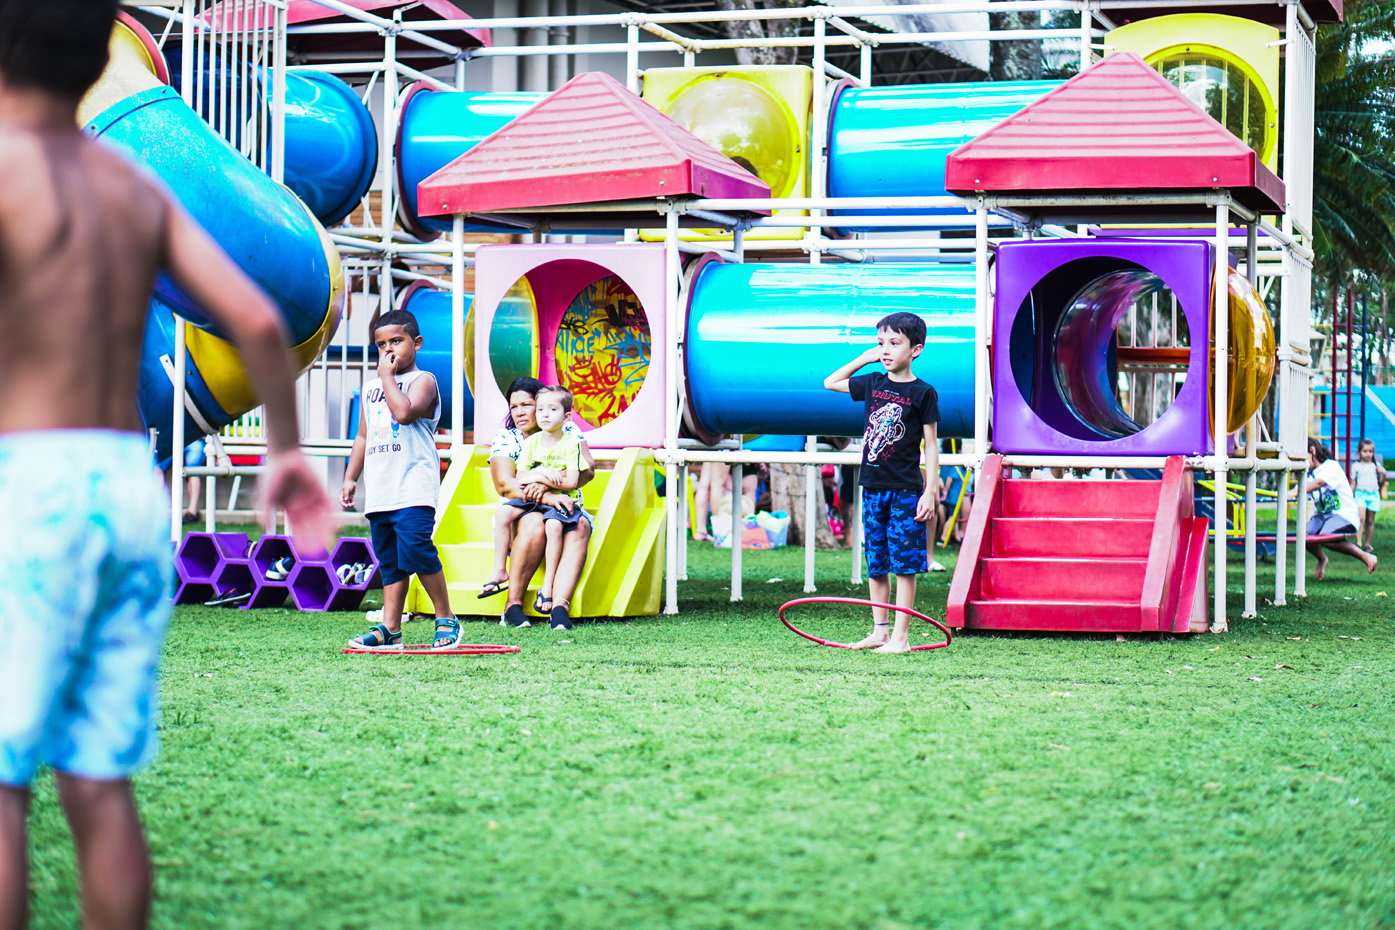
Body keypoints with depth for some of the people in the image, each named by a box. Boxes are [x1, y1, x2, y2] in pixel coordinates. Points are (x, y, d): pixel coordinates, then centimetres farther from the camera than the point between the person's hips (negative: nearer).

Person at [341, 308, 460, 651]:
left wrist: (388, 375, -10)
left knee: (415, 549, -18)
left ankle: (446, 620, -6)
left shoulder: (423, 380, 0)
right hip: (379, 491, 7)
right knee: (389, 561, 7)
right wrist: (350, 478, 20)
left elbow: (404, 411, -21)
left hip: (414, 488, -7)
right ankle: (389, 629, 7)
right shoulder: (370, 388, 21)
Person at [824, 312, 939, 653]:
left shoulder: (922, 393, -5)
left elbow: (931, 446, -5)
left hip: (906, 490, -5)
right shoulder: (873, 384, 9)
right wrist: (864, 358, 14)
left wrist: (930, 492, -11)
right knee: (876, 564, 9)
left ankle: (900, 636, -3)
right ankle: (879, 631, 16)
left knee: (904, 563, -4)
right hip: (873, 485, 5)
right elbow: (830, 382, 23)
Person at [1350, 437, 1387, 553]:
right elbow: (1353, 483, 9)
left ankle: (1368, 543, 13)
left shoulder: (1376, 465, 10)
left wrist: (1383, 474, -5)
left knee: (1370, 520, 5)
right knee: (1361, 517, -20)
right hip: (1360, 494, -2)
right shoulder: (1356, 466, 5)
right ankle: (1359, 541, -24)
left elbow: (1381, 483, 14)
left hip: (1373, 495, 2)